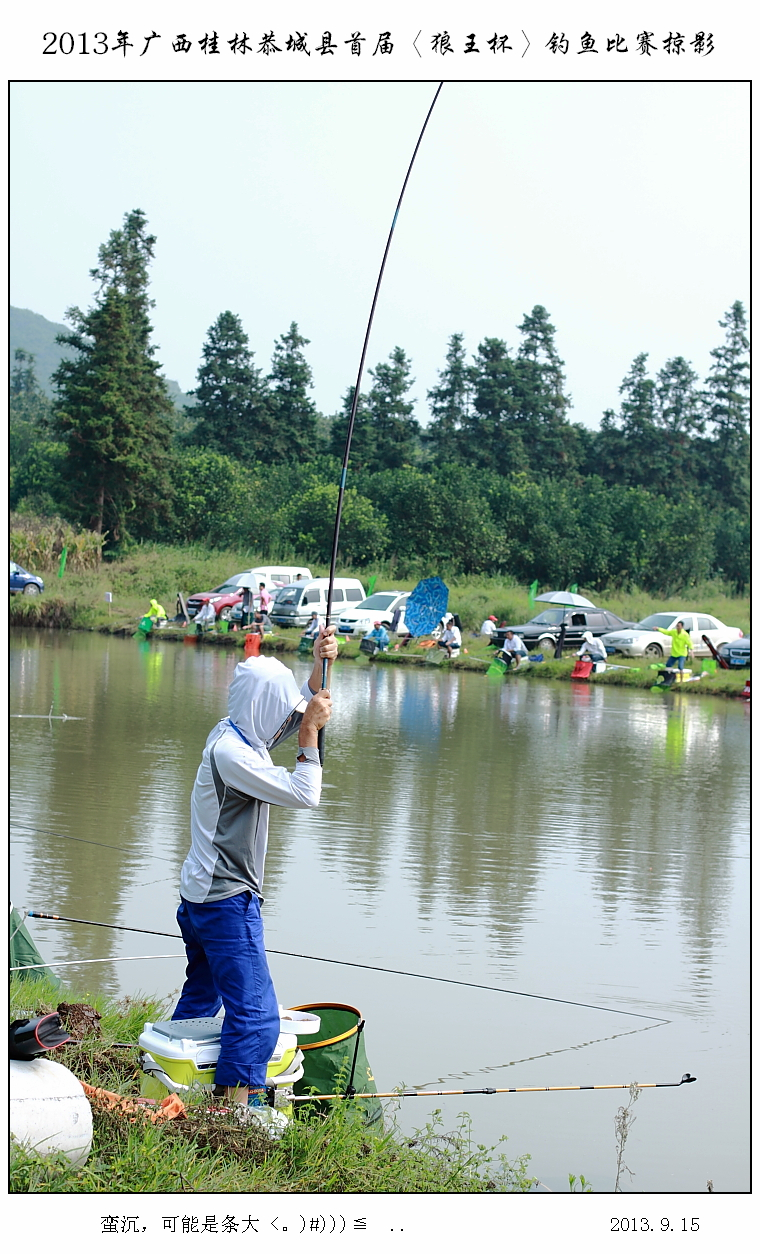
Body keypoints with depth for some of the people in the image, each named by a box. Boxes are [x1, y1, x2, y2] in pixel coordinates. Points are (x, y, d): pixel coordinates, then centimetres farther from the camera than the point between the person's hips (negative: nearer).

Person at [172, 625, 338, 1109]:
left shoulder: (241, 733, 7)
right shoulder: (230, 752, -21)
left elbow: (306, 712, 20)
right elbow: (305, 795, -21)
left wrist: (322, 665, 5)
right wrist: (310, 734, -14)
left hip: (201, 898, 11)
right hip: (227, 902, -11)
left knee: (200, 1001, 24)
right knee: (256, 1015, -11)